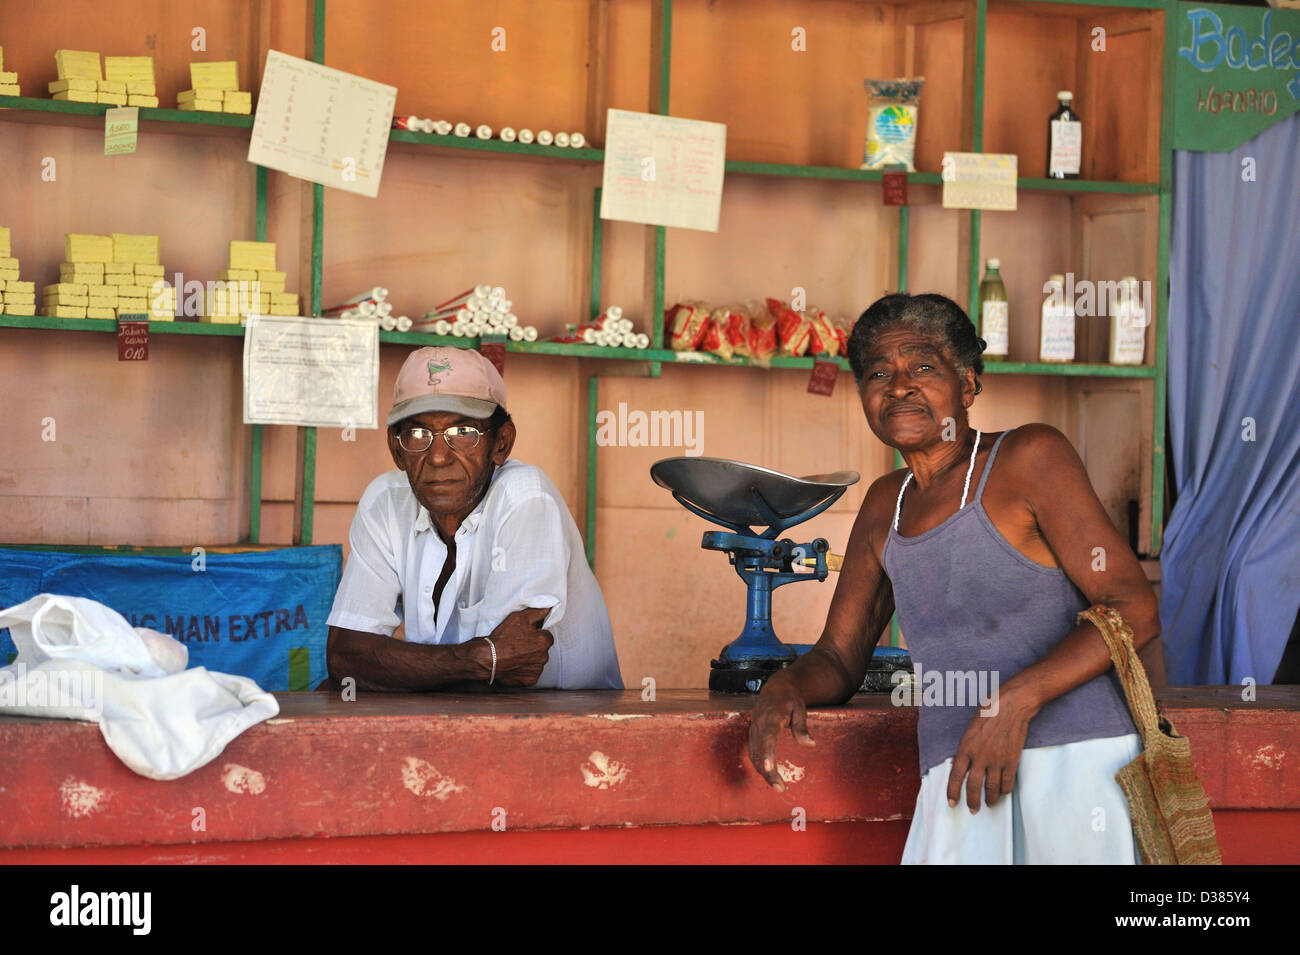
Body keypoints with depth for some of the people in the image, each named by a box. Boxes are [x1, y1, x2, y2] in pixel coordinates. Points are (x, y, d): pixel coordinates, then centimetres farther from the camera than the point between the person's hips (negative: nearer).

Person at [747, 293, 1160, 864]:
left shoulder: (1027, 458, -1)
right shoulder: (885, 506, 19)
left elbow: (1135, 608, -7)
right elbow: (839, 659, 24)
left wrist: (1016, 699, -19)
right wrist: (785, 686, -1)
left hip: (1073, 760, -5)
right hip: (960, 785, 5)